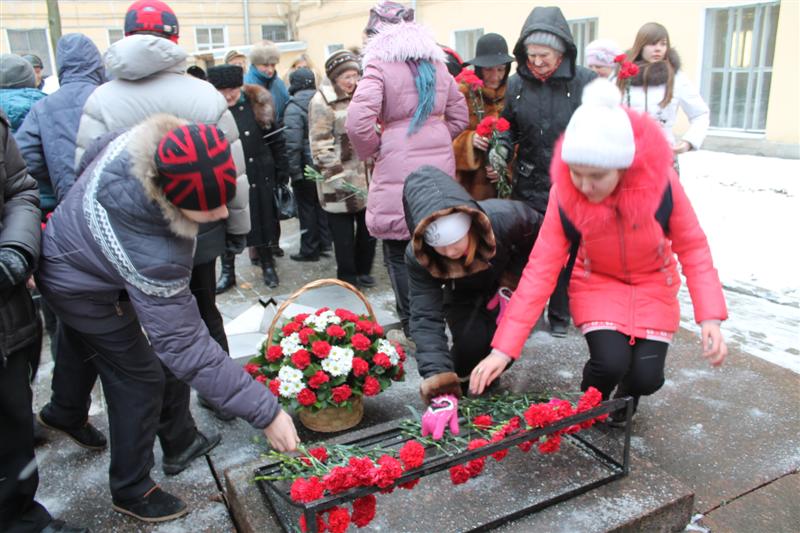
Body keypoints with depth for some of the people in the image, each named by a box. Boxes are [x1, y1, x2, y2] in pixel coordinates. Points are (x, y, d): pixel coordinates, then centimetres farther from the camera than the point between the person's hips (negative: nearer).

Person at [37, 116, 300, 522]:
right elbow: (186, 347, -40)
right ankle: (131, 490, 22)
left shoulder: (141, 142, -27)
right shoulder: (153, 254, -46)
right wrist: (265, 412, -36)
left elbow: (94, 153, -3)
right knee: (140, 378, 3)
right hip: (82, 289, -7)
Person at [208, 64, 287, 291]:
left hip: (258, 179, 0)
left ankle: (267, 266, 29)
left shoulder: (257, 105, -4)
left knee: (262, 223, 10)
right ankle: (227, 271, 26)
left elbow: (276, 140, 2)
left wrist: (281, 172, 1)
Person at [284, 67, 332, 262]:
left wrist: (294, 171, -14)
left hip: (307, 166, -6)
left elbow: (293, 143, -20)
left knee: (307, 207, 4)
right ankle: (324, 243, 23)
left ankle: (309, 249, 11)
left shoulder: (294, 107, -14)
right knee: (322, 203, 16)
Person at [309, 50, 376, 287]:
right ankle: (347, 278, 17)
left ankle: (362, 271, 28)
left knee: (369, 225, 11)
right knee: (344, 232, 3)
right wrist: (336, 176, -20)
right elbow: (320, 146, -16)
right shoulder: (322, 102, -10)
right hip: (341, 181, -7)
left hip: (366, 177, 7)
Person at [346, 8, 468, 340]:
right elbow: (459, 115, 17)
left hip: (399, 169, -6)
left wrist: (370, 150, -1)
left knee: (399, 251, 5)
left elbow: (357, 123, -18)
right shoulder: (437, 65, 11)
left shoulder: (380, 67, -7)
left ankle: (412, 328, 11)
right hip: (439, 165, 6)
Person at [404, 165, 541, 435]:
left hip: (504, 283, 1)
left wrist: (512, 276, -22)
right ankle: (461, 380, 12)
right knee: (472, 340, -22)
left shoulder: (504, 216, -41)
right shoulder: (418, 258, -37)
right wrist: (438, 378, -49)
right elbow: (425, 319, -38)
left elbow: (540, 235, -17)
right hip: (462, 294, 0)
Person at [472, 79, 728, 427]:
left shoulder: (661, 183, -27)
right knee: (610, 362, -23)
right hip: (598, 283, -1)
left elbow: (692, 247, -13)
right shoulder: (564, 194, -26)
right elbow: (540, 269, -24)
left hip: (653, 284, 1)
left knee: (647, 377, -12)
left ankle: (625, 397, 27)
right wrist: (503, 349, -28)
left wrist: (709, 318, -24)